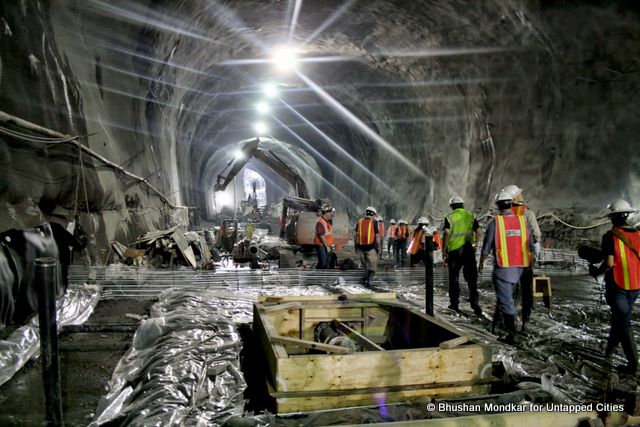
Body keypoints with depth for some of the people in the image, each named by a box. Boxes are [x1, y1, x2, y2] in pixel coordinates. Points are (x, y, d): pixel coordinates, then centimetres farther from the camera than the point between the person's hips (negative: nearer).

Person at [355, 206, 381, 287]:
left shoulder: (359, 221, 7)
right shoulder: (374, 222, -4)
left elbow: (355, 235, 8)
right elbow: (377, 235, -6)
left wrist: (356, 246, 16)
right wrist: (379, 247, 3)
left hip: (360, 246, 4)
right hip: (371, 247, -4)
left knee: (364, 264, 19)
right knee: (372, 264, 5)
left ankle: (364, 280, 23)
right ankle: (369, 279, -10)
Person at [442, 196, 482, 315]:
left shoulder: (449, 217, -2)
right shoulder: (471, 216, 8)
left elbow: (446, 234, -10)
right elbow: (478, 232, 4)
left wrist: (444, 250, -5)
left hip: (454, 250, -2)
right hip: (469, 250, 2)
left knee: (454, 277, 9)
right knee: (472, 278, 7)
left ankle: (454, 303, 15)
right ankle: (474, 302, -1)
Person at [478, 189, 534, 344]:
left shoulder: (495, 222, -11)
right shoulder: (522, 220, 1)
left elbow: (486, 247, -6)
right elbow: (530, 245, 6)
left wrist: (481, 263, 8)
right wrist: (531, 261, 21)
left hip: (503, 266, -5)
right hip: (519, 267, 5)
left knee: (506, 300, -1)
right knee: (506, 294, 24)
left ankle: (511, 335, -1)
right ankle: (497, 319, 43)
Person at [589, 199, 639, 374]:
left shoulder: (610, 236, -13)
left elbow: (609, 263, -20)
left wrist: (597, 272, -2)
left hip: (617, 285, -5)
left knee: (623, 322, 1)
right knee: (619, 318, 19)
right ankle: (609, 350, 36)